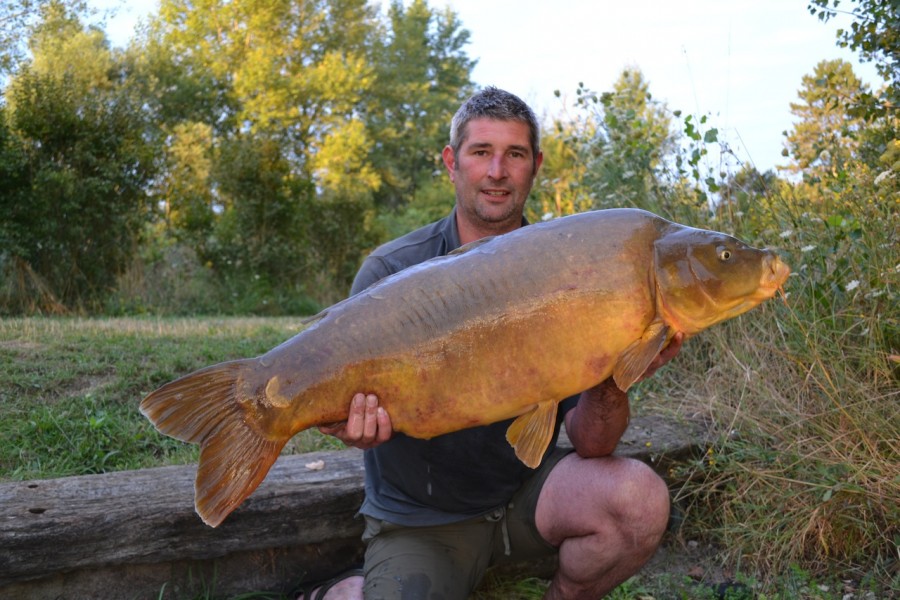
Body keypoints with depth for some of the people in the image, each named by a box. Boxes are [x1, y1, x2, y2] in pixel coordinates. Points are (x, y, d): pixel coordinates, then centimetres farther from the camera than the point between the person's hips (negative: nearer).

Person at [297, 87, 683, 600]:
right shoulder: (392, 272, -10)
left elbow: (590, 445, -10)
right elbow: (347, 396, -7)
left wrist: (611, 386, -32)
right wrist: (359, 422, -31)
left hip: (528, 489, 2)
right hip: (421, 517, -1)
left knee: (640, 499, -25)